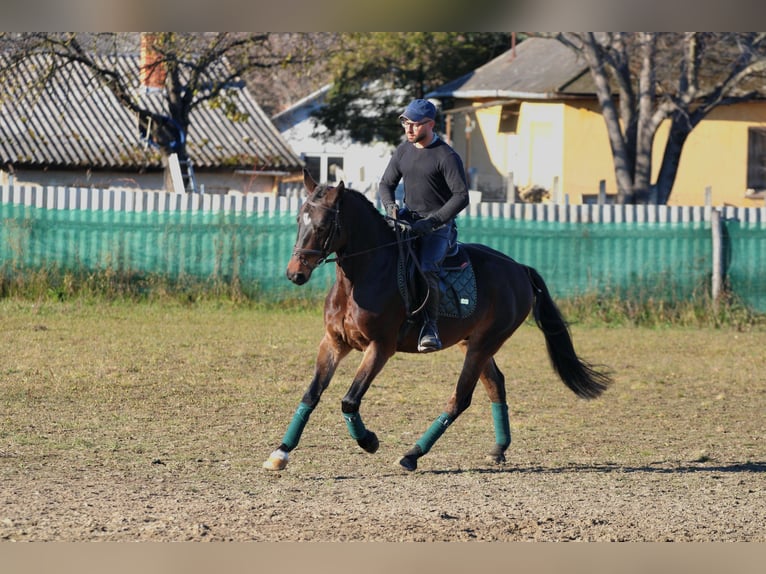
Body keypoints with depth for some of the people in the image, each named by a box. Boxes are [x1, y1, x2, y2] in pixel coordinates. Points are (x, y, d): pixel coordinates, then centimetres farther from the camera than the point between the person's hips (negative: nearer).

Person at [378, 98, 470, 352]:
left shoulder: (447, 157, -9)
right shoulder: (403, 151, 10)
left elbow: (461, 196, -14)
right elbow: (386, 184, 17)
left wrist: (433, 222, -21)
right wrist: (390, 206, -6)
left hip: (439, 225, -6)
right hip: (407, 219, 6)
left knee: (427, 269, -31)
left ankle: (430, 327, -28)